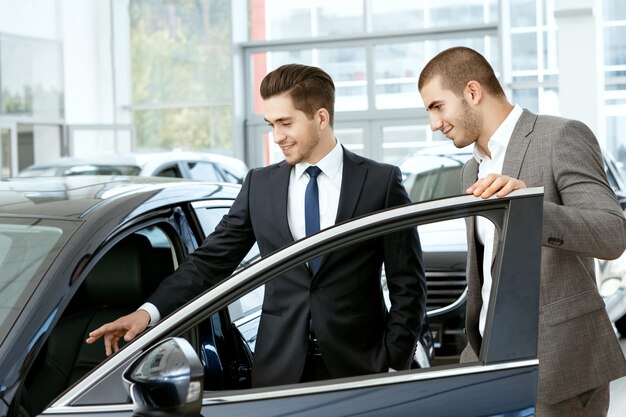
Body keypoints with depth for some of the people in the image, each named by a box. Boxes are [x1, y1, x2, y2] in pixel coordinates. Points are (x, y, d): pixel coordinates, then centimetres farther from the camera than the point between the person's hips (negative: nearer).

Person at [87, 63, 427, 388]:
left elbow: (408, 286, -2)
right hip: (279, 368, 2)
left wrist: (392, 367, -9)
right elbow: (211, 258, 3)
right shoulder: (259, 185, 7)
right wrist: (149, 311, -11)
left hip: (359, 367, -2)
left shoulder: (381, 182, -2)